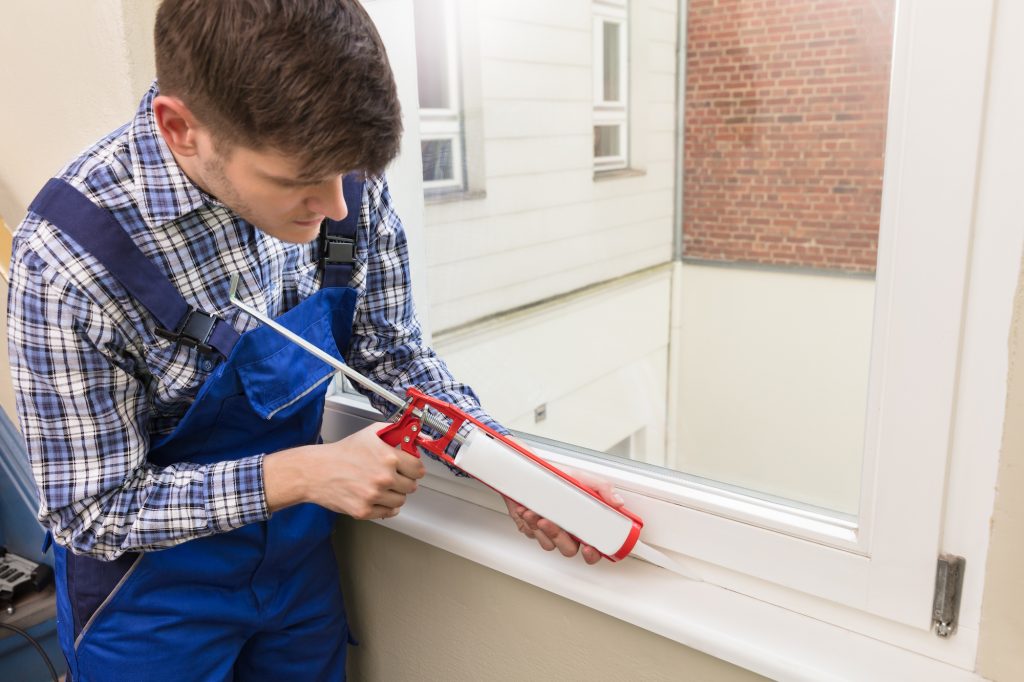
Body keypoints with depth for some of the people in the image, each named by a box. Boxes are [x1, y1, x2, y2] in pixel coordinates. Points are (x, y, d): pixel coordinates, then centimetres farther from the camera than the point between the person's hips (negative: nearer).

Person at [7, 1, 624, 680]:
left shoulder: (346, 182, -17)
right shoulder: (71, 260, -29)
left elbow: (394, 356, -5)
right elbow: (91, 512, -20)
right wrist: (298, 473, -31)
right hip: (153, 592, -3)